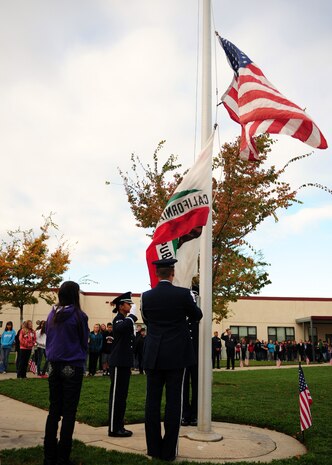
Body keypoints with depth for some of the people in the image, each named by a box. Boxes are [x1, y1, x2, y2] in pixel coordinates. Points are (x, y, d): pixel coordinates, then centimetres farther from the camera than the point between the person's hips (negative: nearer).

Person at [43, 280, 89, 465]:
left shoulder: (52, 315, 3)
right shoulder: (79, 315, -11)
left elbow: (48, 340, 11)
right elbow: (84, 342, -1)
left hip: (54, 366, 5)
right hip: (73, 367, -5)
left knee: (54, 410, 11)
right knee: (69, 412, 3)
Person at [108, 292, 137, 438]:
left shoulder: (126, 320, 17)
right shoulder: (118, 319, -11)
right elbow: (119, 329, -38)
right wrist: (131, 318, -25)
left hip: (125, 363, 9)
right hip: (118, 363, -9)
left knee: (122, 396, 12)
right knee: (117, 395, -4)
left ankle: (119, 426, 20)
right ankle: (114, 428, 2)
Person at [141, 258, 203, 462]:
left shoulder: (146, 296, -2)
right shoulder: (183, 294, -9)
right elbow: (197, 316, 7)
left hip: (153, 356, 2)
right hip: (177, 355, -2)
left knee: (152, 401, 8)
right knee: (174, 402, 4)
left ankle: (154, 448, 15)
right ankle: (168, 451, 8)